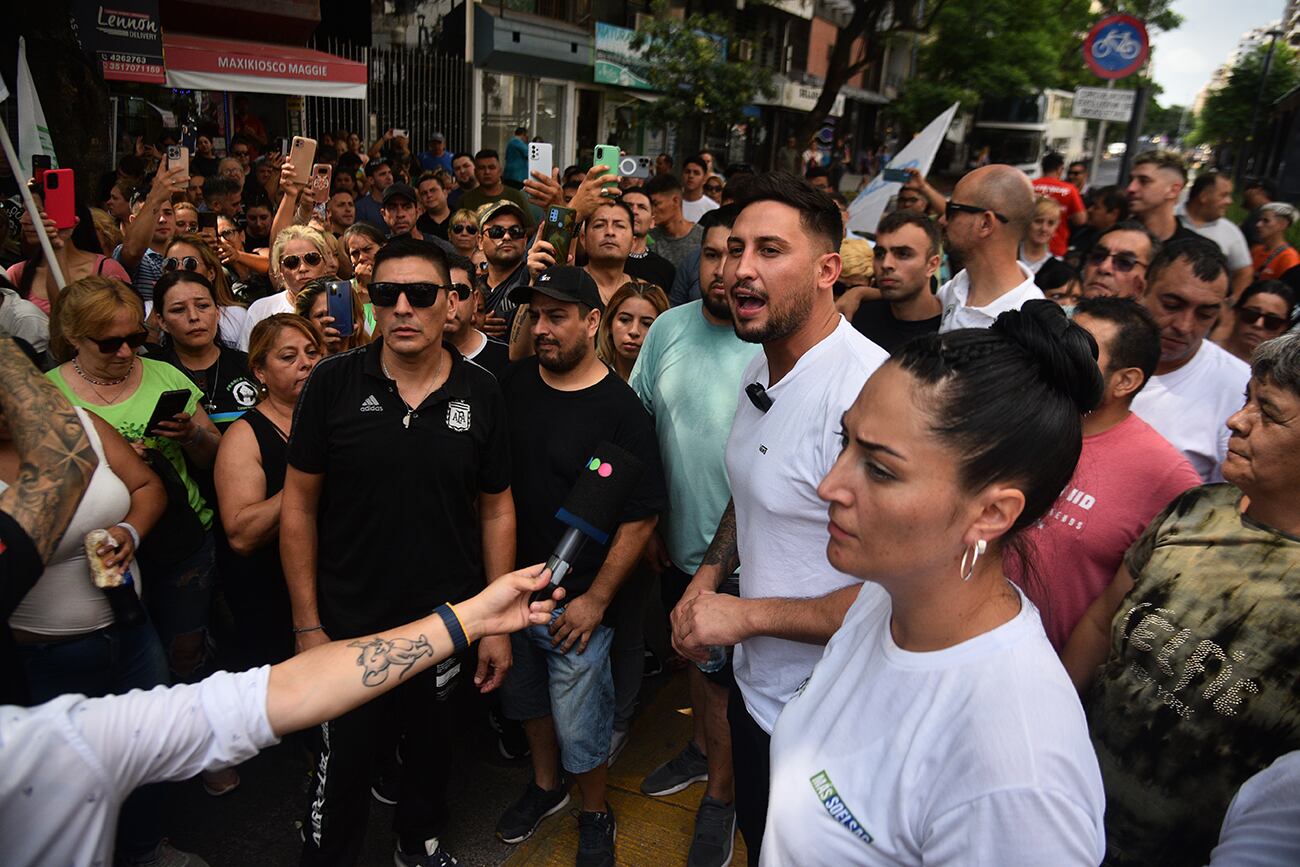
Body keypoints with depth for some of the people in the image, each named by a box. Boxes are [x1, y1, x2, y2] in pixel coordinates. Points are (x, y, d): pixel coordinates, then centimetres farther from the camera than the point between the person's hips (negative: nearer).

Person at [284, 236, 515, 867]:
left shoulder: (480, 393, -6)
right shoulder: (333, 383, -10)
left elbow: (496, 511, 0)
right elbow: (299, 505, -5)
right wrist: (308, 625, -6)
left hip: (449, 623, 2)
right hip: (349, 623, -2)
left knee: (431, 748, 22)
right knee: (342, 766, 12)